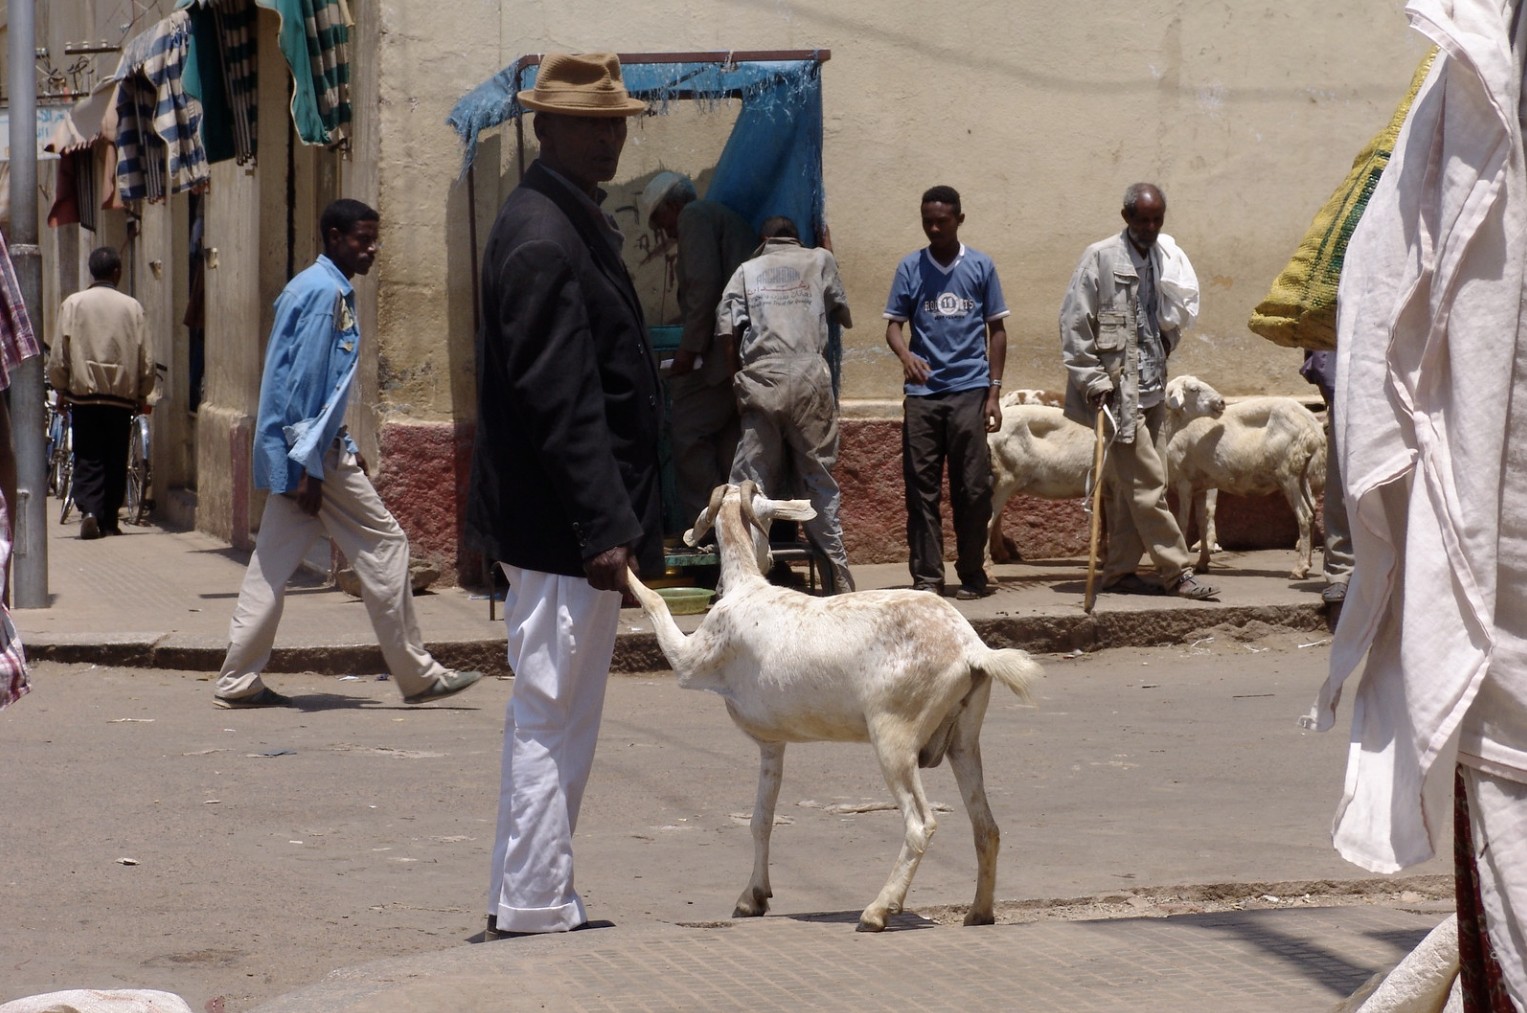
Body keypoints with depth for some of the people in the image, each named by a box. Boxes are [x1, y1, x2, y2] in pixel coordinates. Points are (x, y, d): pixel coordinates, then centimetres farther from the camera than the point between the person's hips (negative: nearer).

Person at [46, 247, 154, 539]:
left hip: (84, 394, -1)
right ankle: (109, 520, 12)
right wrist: (142, 395, 15)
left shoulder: (73, 304, -2)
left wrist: (61, 388, 12)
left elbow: (58, 356, -2)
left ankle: (89, 510, -17)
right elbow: (146, 359, 2)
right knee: (115, 460, 10)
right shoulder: (132, 307, -1)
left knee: (88, 460, 2)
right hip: (122, 395, 1)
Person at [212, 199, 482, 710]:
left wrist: (345, 448, 22)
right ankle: (417, 675, 2)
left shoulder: (321, 288, 17)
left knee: (274, 562, 8)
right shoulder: (326, 293, -14)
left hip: (296, 451, 10)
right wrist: (310, 466, -20)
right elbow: (307, 380, -19)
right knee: (383, 543, -3)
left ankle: (238, 681, 7)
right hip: (311, 449, -10)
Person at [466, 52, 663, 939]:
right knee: (555, 720, -5)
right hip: (564, 530, -11)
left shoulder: (570, 225, 15)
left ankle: (532, 903, 24)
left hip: (568, 526, 11)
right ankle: (535, 912, 1)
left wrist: (626, 519, 19)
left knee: (553, 721, 16)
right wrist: (603, 530, -23)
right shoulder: (544, 241, -17)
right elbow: (559, 400, -22)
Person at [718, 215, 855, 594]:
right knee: (819, 479, 6)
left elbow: (727, 327, 3)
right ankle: (837, 574, 5)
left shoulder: (748, 270, 15)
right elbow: (843, 316, 23)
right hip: (810, 377, 0)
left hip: (761, 381, 0)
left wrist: (739, 373, 12)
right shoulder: (820, 261, 15)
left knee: (752, 479, 0)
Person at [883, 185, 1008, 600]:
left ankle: (972, 575, 7)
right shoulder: (911, 267, 7)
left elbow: (996, 329, 10)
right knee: (921, 488, 0)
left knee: (973, 488, -2)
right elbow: (893, 324, 6)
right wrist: (905, 354, -18)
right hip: (922, 392, 1)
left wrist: (994, 392, 3)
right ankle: (927, 576, 5)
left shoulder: (980, 266, 6)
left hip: (969, 390, -1)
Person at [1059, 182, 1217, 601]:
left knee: (1126, 484, 10)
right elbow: (1074, 321, -8)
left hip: (1151, 386, 6)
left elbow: (1182, 317, 15)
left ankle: (1119, 571, 15)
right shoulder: (1101, 258, -6)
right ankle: (1176, 573, -5)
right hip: (1117, 388, -6)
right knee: (1148, 481, -7)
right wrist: (1093, 380, -11)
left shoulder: (1167, 259, 12)